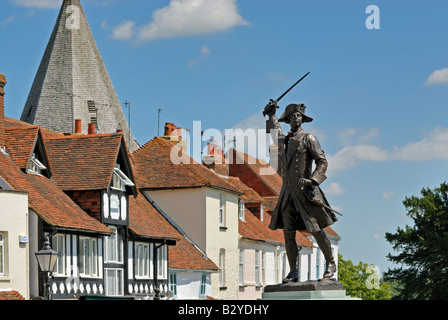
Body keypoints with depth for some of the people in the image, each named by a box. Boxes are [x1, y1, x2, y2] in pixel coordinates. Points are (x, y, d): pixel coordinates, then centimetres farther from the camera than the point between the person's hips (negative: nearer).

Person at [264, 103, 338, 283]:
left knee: (316, 230, -6)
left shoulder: (308, 139, -2)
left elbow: (322, 162, -6)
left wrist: (311, 180, -19)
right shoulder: (283, 140, 16)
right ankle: (293, 272, 6)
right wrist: (271, 115, 42)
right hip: (287, 193, 5)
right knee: (288, 234, 1)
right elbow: (276, 131, 41)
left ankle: (331, 264, 12)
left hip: (304, 192, -5)